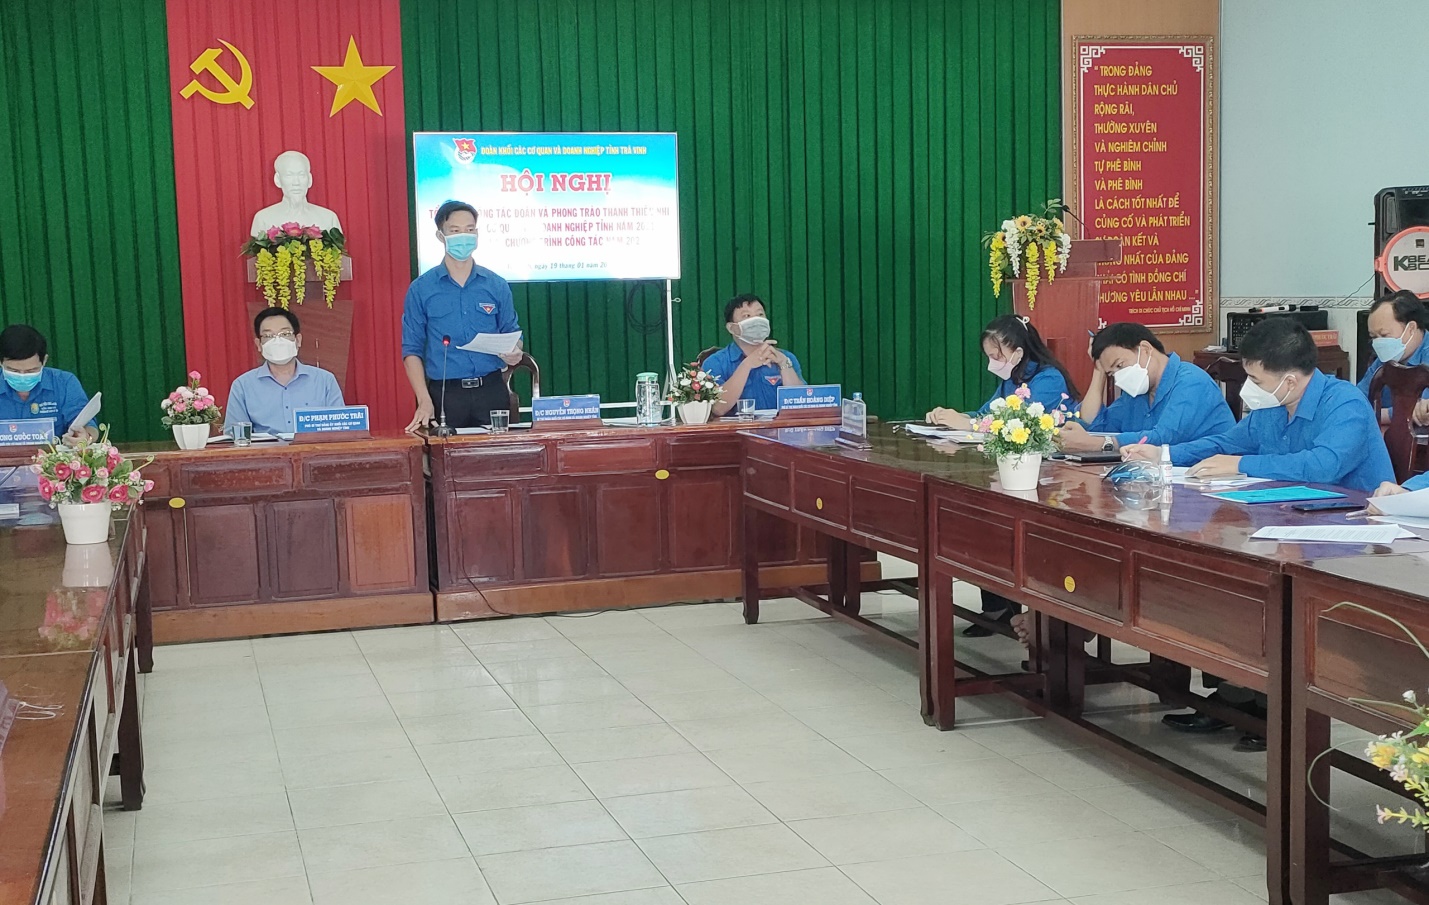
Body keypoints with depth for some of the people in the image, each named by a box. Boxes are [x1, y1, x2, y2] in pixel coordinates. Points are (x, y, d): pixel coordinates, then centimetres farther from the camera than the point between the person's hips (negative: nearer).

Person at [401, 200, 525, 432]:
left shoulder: (497, 286, 8)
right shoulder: (421, 289, 3)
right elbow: (412, 349, 2)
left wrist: (514, 353, -10)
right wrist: (424, 401, -9)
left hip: (490, 390, 1)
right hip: (444, 394, -1)